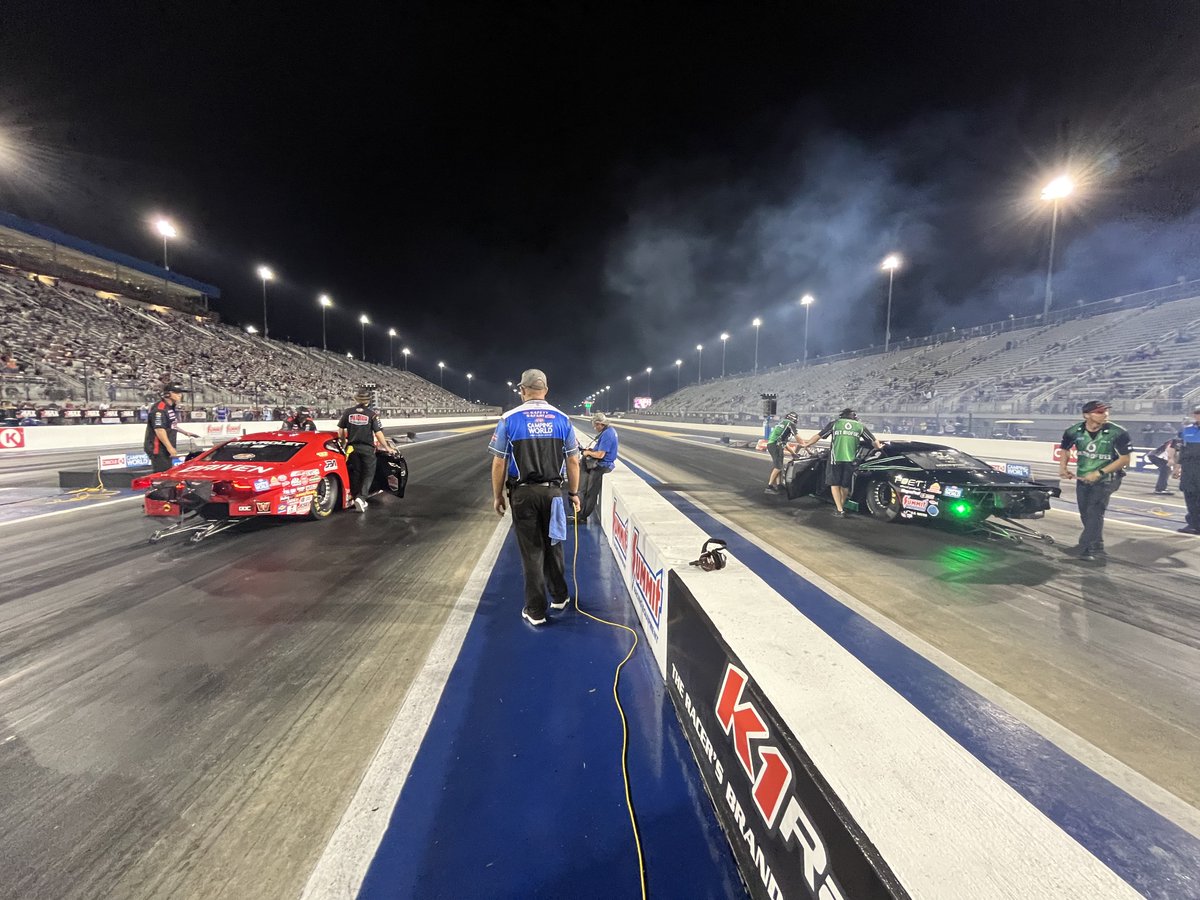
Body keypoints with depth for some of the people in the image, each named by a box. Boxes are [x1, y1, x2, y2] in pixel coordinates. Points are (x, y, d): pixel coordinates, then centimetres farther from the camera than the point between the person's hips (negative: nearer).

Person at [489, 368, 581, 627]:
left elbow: (499, 463, -6)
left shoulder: (509, 419, -6)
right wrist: (574, 493, 12)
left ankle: (535, 611, 16)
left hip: (523, 493, -2)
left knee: (531, 550, 6)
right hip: (553, 491, 2)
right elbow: (573, 461, 2)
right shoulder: (562, 419, 0)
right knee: (553, 545, 18)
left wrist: (497, 495, 5)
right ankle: (559, 597, 34)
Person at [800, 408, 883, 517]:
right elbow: (874, 441, 11)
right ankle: (842, 506, 30)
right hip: (850, 460, 2)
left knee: (834, 483, 8)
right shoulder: (860, 426, 10)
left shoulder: (834, 424, 6)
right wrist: (878, 446, 32)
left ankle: (839, 509, 0)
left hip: (835, 459, -2)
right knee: (845, 485, 17)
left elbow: (818, 435, 5)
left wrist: (807, 444, 18)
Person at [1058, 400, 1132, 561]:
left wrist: (1099, 473, -19)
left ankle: (1084, 547, -13)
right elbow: (1065, 449, 13)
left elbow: (1125, 459, -12)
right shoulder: (1074, 431, -7)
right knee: (1086, 515, 9)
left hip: (1106, 479, -4)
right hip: (1082, 479, 4)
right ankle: (1095, 549, 23)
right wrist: (1062, 467, 1)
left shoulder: (1117, 433, -16)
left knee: (1095, 512, -16)